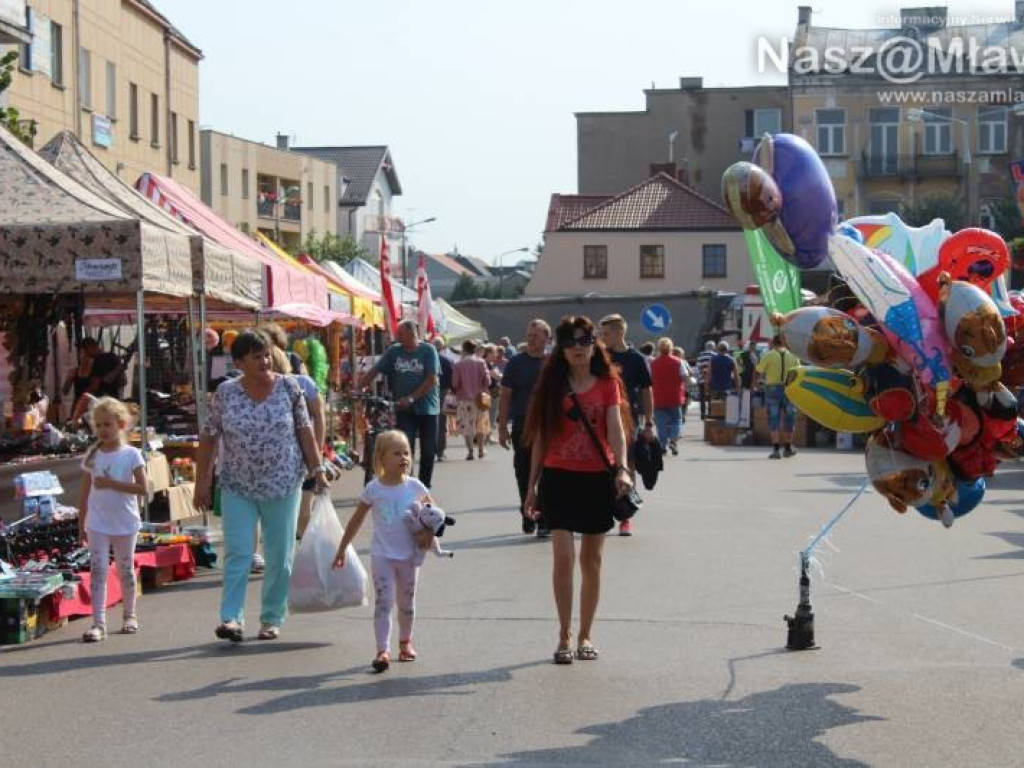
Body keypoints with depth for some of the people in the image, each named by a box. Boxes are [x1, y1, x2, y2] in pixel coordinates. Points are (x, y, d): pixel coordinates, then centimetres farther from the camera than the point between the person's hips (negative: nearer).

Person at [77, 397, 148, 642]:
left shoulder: (132, 454, -5)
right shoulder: (93, 455, 4)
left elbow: (142, 488, -12)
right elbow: (85, 492, 8)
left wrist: (112, 484, -20)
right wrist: (81, 524, 7)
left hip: (125, 523, -2)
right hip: (98, 523, 2)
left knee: (125, 570, 11)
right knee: (98, 571, -8)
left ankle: (129, 615, 28)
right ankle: (98, 623, -12)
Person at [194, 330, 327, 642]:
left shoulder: (288, 387, -3)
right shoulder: (225, 393, -3)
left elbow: (305, 430, 1)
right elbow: (209, 437, 1)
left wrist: (318, 469, -4)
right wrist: (202, 482, 0)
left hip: (282, 485, 1)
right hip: (237, 487, 0)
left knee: (279, 555, 7)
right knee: (237, 553, -7)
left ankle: (272, 619, 18)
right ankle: (231, 618, -8)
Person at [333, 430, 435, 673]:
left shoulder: (414, 486, -3)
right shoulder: (373, 489, -6)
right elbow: (356, 521, 3)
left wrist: (429, 532, -9)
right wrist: (341, 550, 6)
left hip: (409, 555, 2)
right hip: (382, 555, -2)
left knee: (406, 602, 14)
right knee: (383, 601, -11)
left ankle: (405, 642, 35)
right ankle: (382, 650, -14)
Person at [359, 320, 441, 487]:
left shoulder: (428, 351, -6)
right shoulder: (394, 351, 3)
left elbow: (431, 380, -12)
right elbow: (374, 372, 2)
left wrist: (411, 398, -18)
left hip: (427, 409, -1)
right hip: (405, 410, 1)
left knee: (428, 451, 6)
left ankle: (425, 486, 21)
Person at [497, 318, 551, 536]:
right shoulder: (516, 363, 2)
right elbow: (505, 396, 3)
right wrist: (502, 427, -3)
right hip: (522, 426, 0)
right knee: (524, 476, 6)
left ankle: (544, 520, 7)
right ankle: (528, 516, 19)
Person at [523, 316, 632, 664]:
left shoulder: (607, 384, 2)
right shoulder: (553, 385, 3)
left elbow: (616, 428, -10)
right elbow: (540, 437, 6)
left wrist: (622, 468, -27)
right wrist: (532, 486, 5)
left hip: (597, 478, 1)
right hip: (559, 478, -1)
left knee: (591, 561, 8)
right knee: (563, 558, -9)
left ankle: (585, 635, 20)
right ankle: (564, 636, 1)